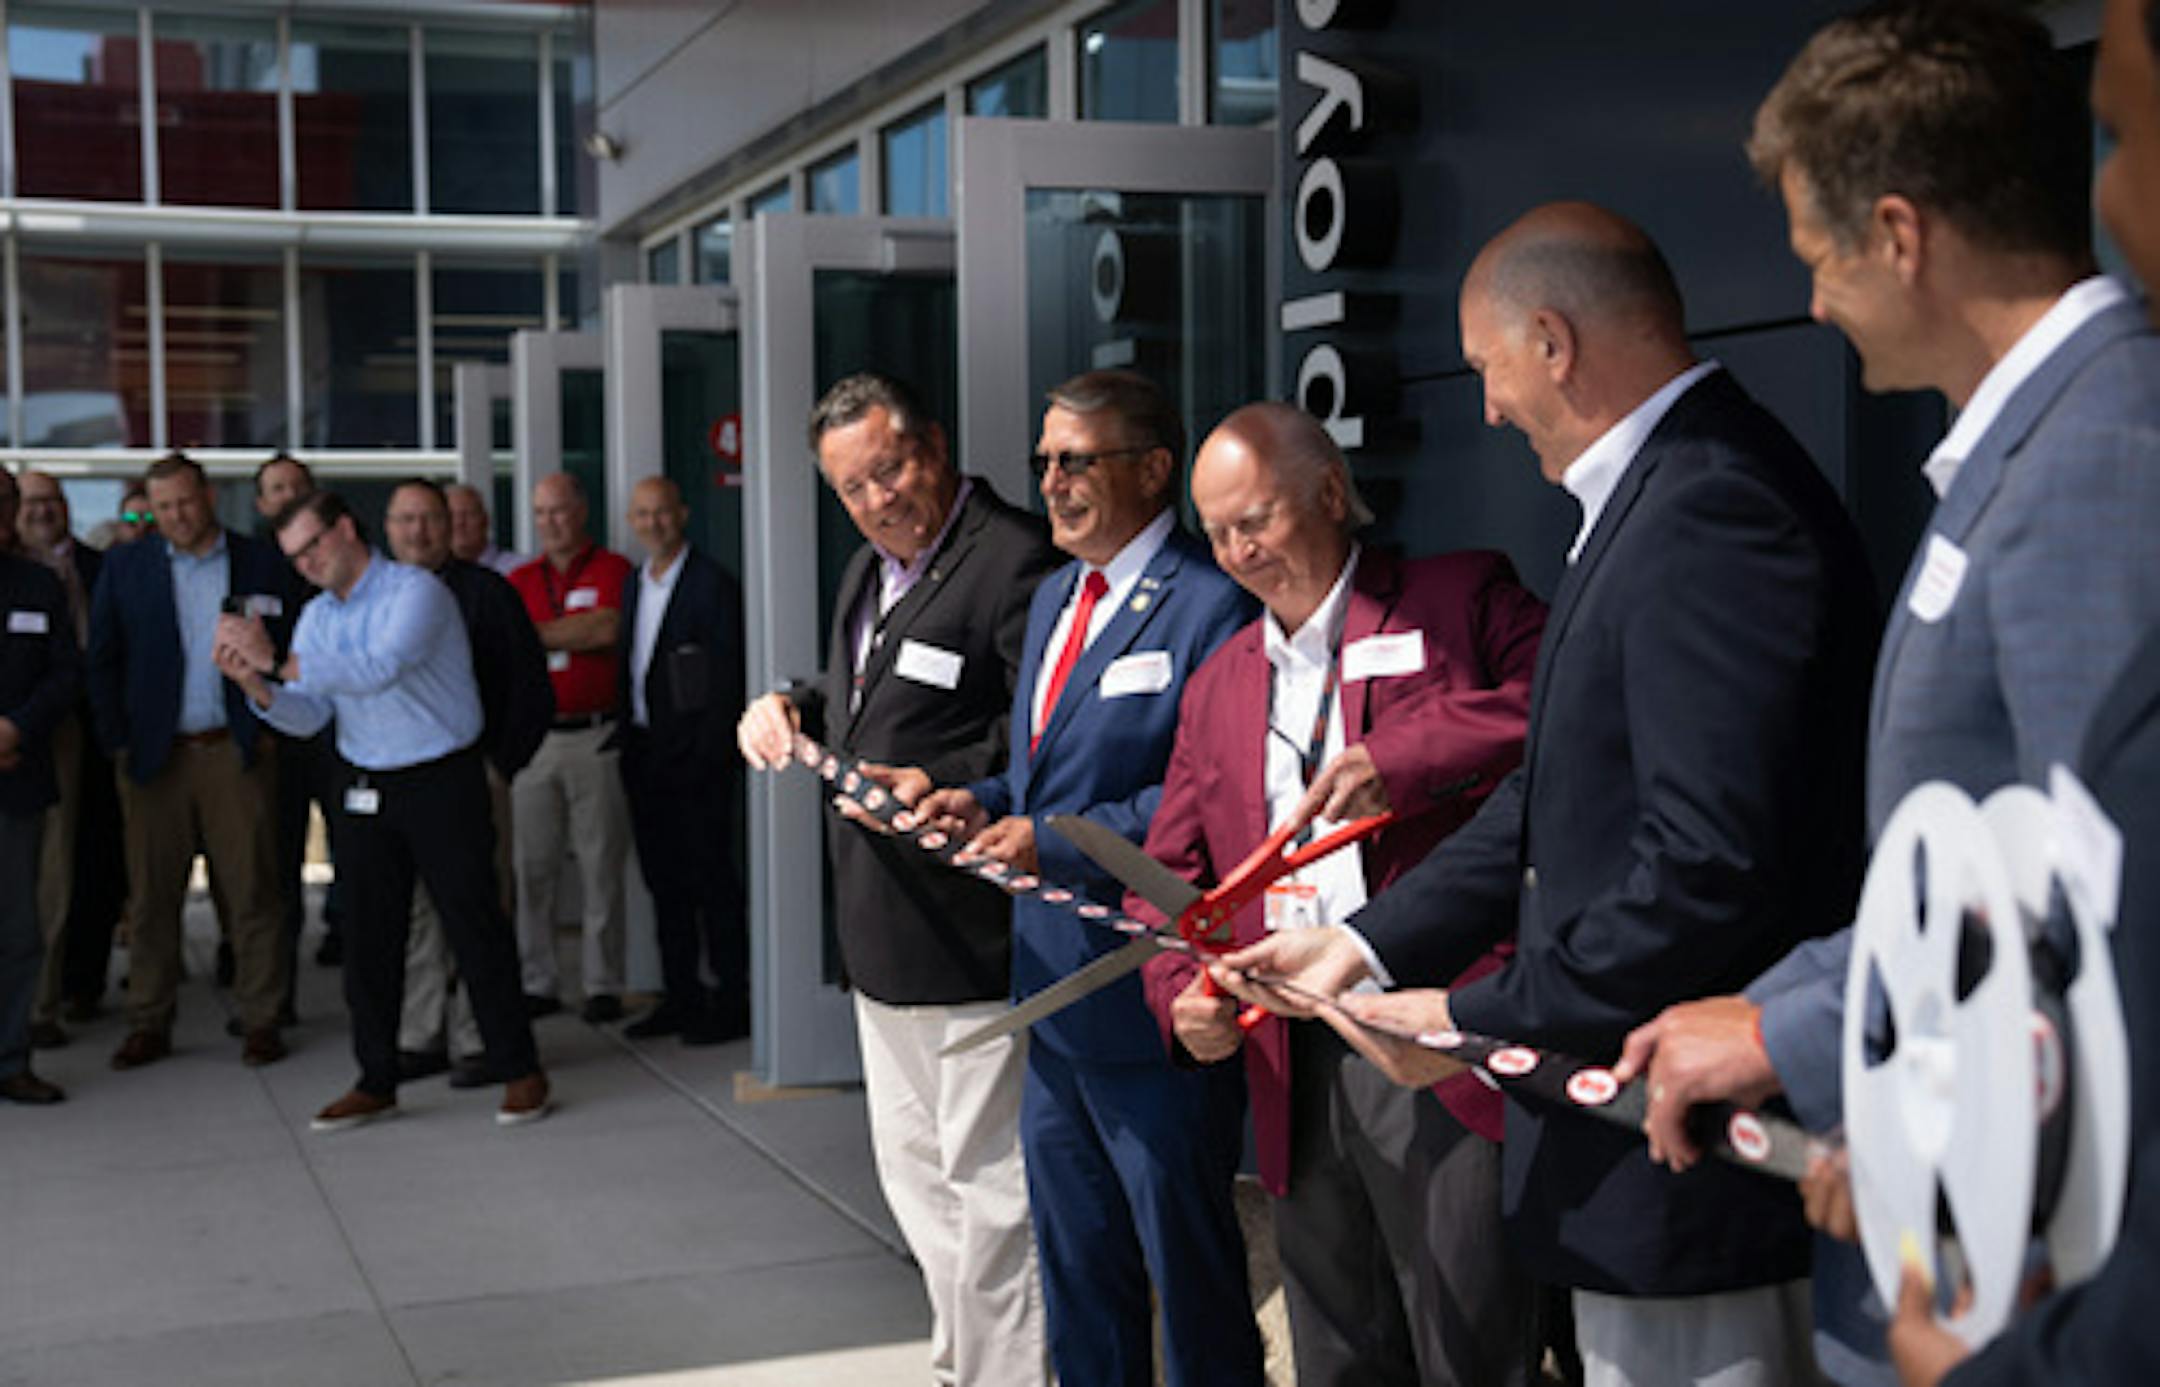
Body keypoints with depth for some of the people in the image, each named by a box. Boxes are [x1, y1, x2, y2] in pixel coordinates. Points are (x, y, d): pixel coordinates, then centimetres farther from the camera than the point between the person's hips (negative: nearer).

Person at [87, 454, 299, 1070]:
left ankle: (259, 1019, 7)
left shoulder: (261, 563, 5)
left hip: (236, 752, -1)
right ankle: (149, 1024, 13)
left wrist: (270, 729, -3)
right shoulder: (124, 567, 8)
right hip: (154, 754, 1)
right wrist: (118, 741, -1)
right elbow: (102, 660, 8)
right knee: (151, 893, 4)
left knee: (252, 890, -1)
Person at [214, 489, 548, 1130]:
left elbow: (379, 670, -27)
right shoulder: (317, 616, 11)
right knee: (371, 938, 9)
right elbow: (307, 716, 3)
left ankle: (521, 1071, 9)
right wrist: (256, 684, -17)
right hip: (364, 790, 6)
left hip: (443, 785, -6)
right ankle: (376, 1081, 19)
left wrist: (277, 661, -27)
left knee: (475, 927, -2)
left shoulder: (417, 591, -12)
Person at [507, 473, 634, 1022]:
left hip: (596, 734, -3)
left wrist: (533, 634, -5)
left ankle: (603, 986, 7)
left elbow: (606, 629, -13)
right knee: (532, 865, 3)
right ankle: (537, 983, 10)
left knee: (601, 865, 0)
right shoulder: (519, 580, 14)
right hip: (534, 736, 3)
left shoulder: (613, 569, 3)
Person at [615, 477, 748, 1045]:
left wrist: (707, 757, -16)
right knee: (664, 883, 11)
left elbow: (727, 680, -12)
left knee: (710, 880, -3)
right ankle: (680, 998, 20)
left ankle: (731, 1002, 4)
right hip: (644, 758, 8)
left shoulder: (712, 585, -8)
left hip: (695, 761, -8)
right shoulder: (633, 587, 15)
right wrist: (627, 740, 9)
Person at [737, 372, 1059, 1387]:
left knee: (986, 1181, -1)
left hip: (969, 927, -10)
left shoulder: (1013, 560, -17)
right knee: (912, 1169, 20)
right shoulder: (869, 571, 15)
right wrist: (794, 706, 8)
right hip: (883, 924, 10)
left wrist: (936, 787, -28)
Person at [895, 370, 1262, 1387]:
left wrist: (1052, 840, -22)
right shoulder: (1054, 597, 15)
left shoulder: (1211, 606, -16)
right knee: (1074, 1263, 21)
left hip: (1152, 999, -9)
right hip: (1055, 992, 9)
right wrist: (987, 802, 2)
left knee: (1187, 1261, 5)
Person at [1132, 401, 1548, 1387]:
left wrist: (1405, 758, -20)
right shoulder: (1218, 686, 21)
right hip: (1296, 1074, 6)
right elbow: (1171, 875, 20)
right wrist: (1182, 992, 0)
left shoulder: (1461, 602, 4)